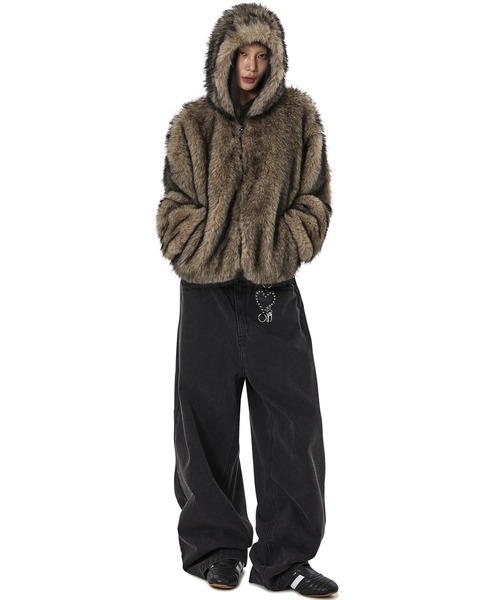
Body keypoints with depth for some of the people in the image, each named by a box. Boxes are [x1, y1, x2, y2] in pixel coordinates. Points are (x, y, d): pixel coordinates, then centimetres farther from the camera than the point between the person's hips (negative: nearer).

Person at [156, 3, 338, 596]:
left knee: (292, 424, -1)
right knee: (209, 422, 5)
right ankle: (215, 547, 19)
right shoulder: (192, 124, 6)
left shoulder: (299, 117, 7)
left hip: (276, 291, 0)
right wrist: (218, 254, -9)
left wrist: (278, 253, -8)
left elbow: (314, 199, 5)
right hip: (208, 292, 0)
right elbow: (175, 209, 4)